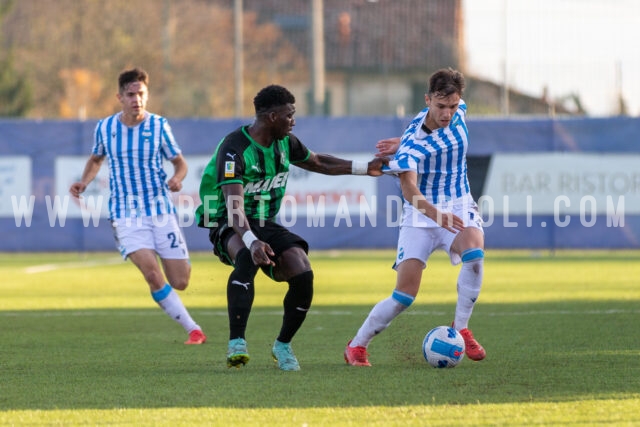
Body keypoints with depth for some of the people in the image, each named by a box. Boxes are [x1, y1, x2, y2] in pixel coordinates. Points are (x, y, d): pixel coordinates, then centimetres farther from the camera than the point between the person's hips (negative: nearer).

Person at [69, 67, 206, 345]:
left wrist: (177, 178, -18)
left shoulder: (159, 126, -4)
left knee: (180, 282, -1)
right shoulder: (104, 128, 0)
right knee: (152, 274, -22)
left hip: (161, 210, 0)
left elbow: (180, 162, 5)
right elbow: (96, 159, 20)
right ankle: (193, 330, -10)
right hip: (126, 215, 0)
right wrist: (84, 182, 1)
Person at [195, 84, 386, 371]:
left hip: (265, 222, 6)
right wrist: (252, 241, -49)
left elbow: (317, 163, 25)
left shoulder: (285, 143, 4)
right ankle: (236, 344, -39)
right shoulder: (234, 149, -21)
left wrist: (365, 168, 22)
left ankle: (283, 345, 3)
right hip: (227, 224, -6)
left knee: (303, 274, -21)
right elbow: (234, 204, -33)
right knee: (248, 257, -41)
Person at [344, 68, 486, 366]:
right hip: (420, 215, -4)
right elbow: (409, 188, -32)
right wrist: (436, 214, -51)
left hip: (458, 207, 4)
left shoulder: (458, 112, -5)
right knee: (405, 295, -10)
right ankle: (356, 346, 12)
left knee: (474, 252, -31)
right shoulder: (412, 143, -20)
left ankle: (460, 329, -16)